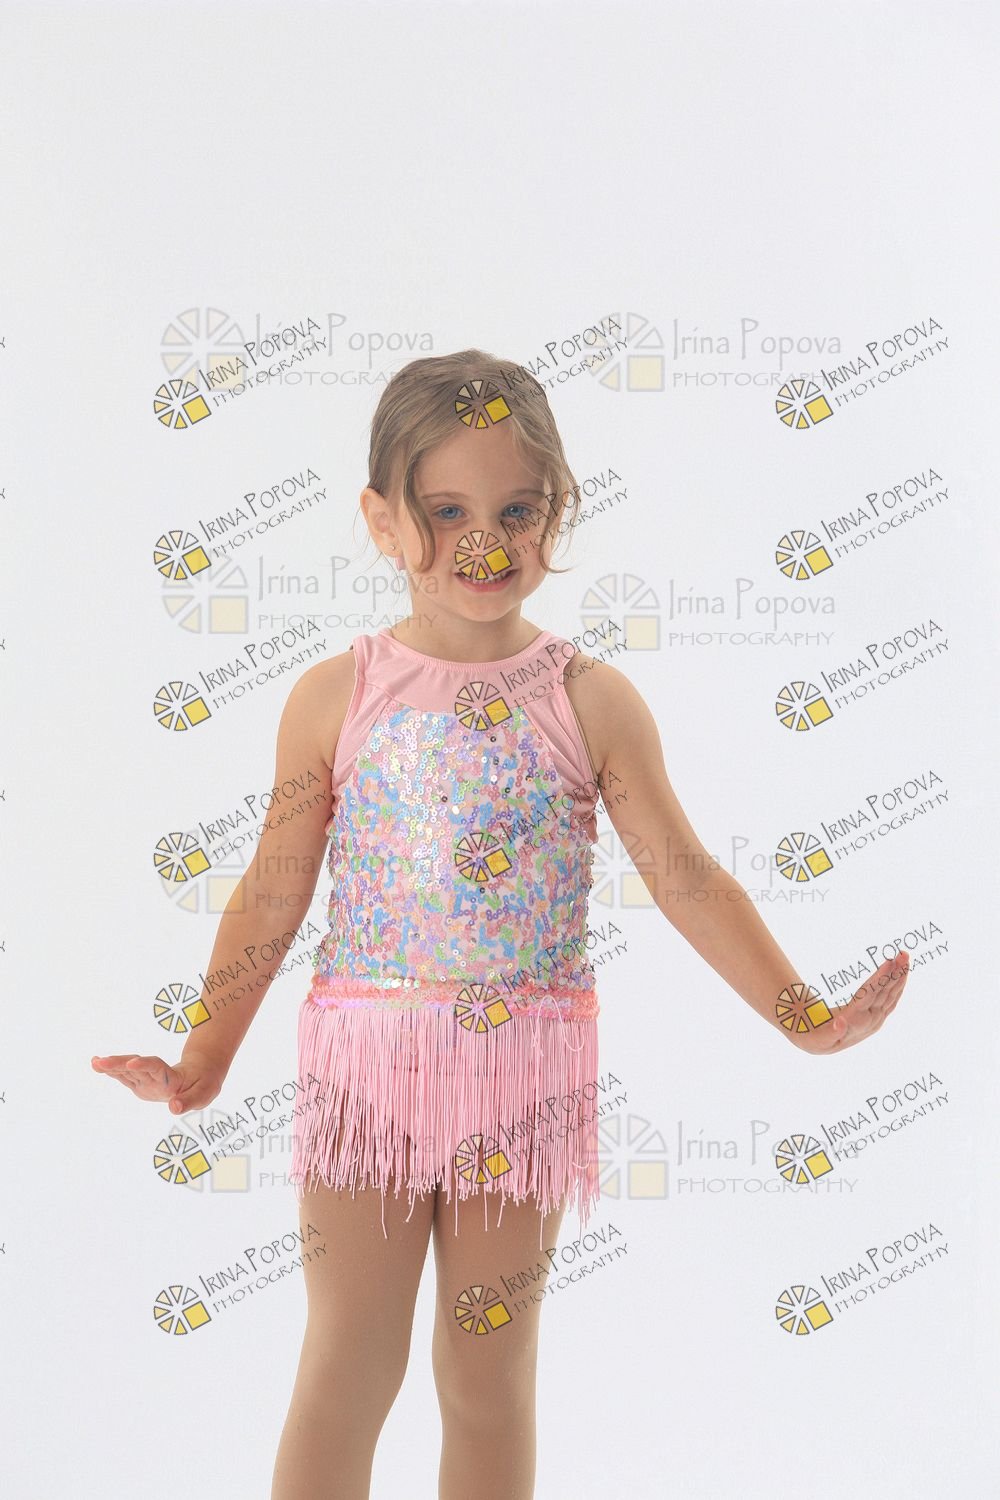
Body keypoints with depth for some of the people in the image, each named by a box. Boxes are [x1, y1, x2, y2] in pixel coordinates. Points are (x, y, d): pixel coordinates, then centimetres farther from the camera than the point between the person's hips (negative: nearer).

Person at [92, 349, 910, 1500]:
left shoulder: (592, 702, -3)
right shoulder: (334, 698, -2)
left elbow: (685, 878, 1)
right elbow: (273, 893, 4)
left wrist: (807, 1019, -2)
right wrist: (203, 1062, 6)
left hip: (526, 1064, 1)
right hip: (366, 1055, 0)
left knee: (488, 1377, 11)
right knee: (347, 1369, 4)